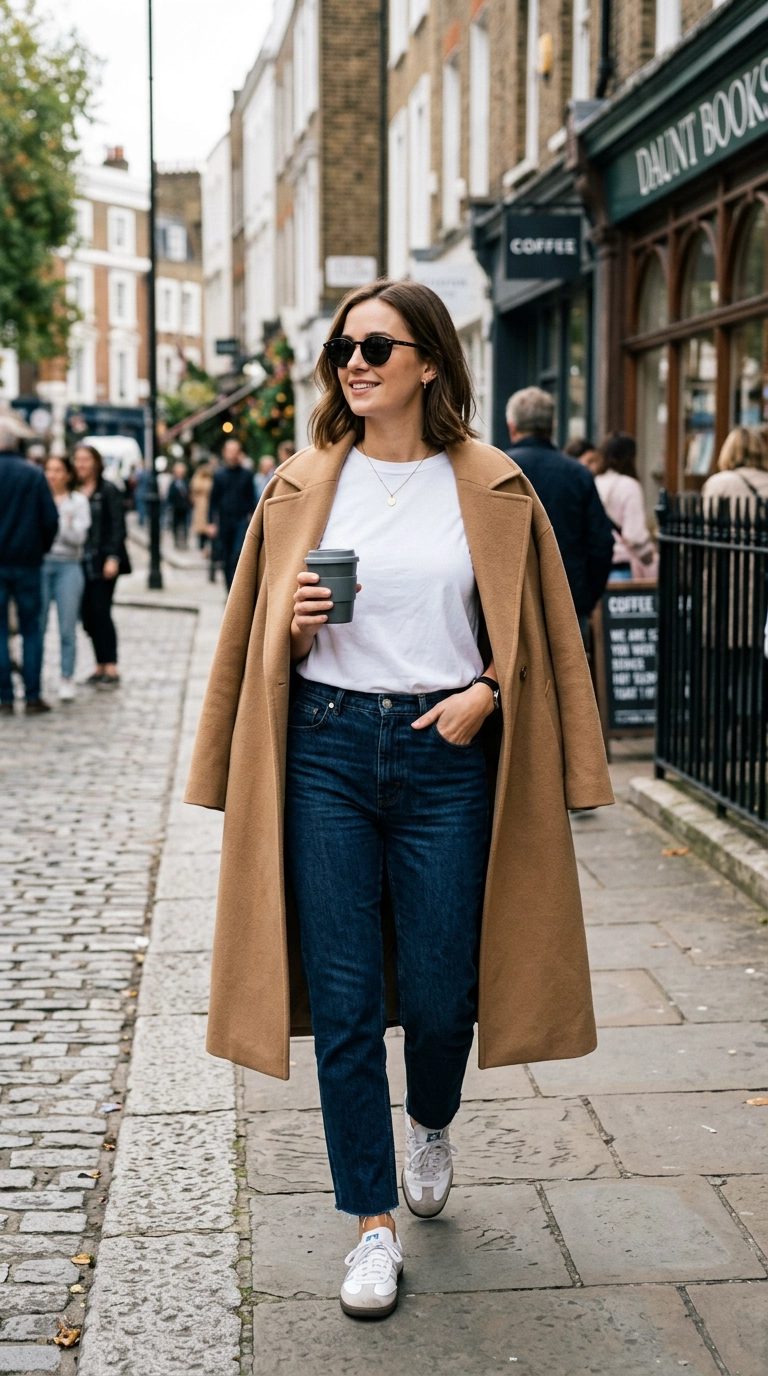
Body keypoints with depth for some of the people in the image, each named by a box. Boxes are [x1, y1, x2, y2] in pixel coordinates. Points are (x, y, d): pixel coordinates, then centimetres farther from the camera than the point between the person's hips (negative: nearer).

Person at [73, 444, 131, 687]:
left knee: (100, 613, -8)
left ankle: (111, 669, -5)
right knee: (89, 615, 5)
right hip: (82, 563, 5)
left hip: (102, 562, -5)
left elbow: (118, 526, -7)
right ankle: (101, 666, 13)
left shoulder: (108, 491, -3)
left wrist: (113, 557, -15)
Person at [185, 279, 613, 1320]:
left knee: (438, 990, 4)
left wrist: (488, 692, -10)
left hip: (445, 754, -1)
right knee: (343, 1000, 2)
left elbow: (534, 628, 7)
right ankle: (375, 1224, 16)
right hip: (326, 748, 1)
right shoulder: (304, 486, 6)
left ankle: (431, 1124, 40)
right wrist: (295, 624, -9)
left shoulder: (493, 489, 2)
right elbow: (262, 638, 12)